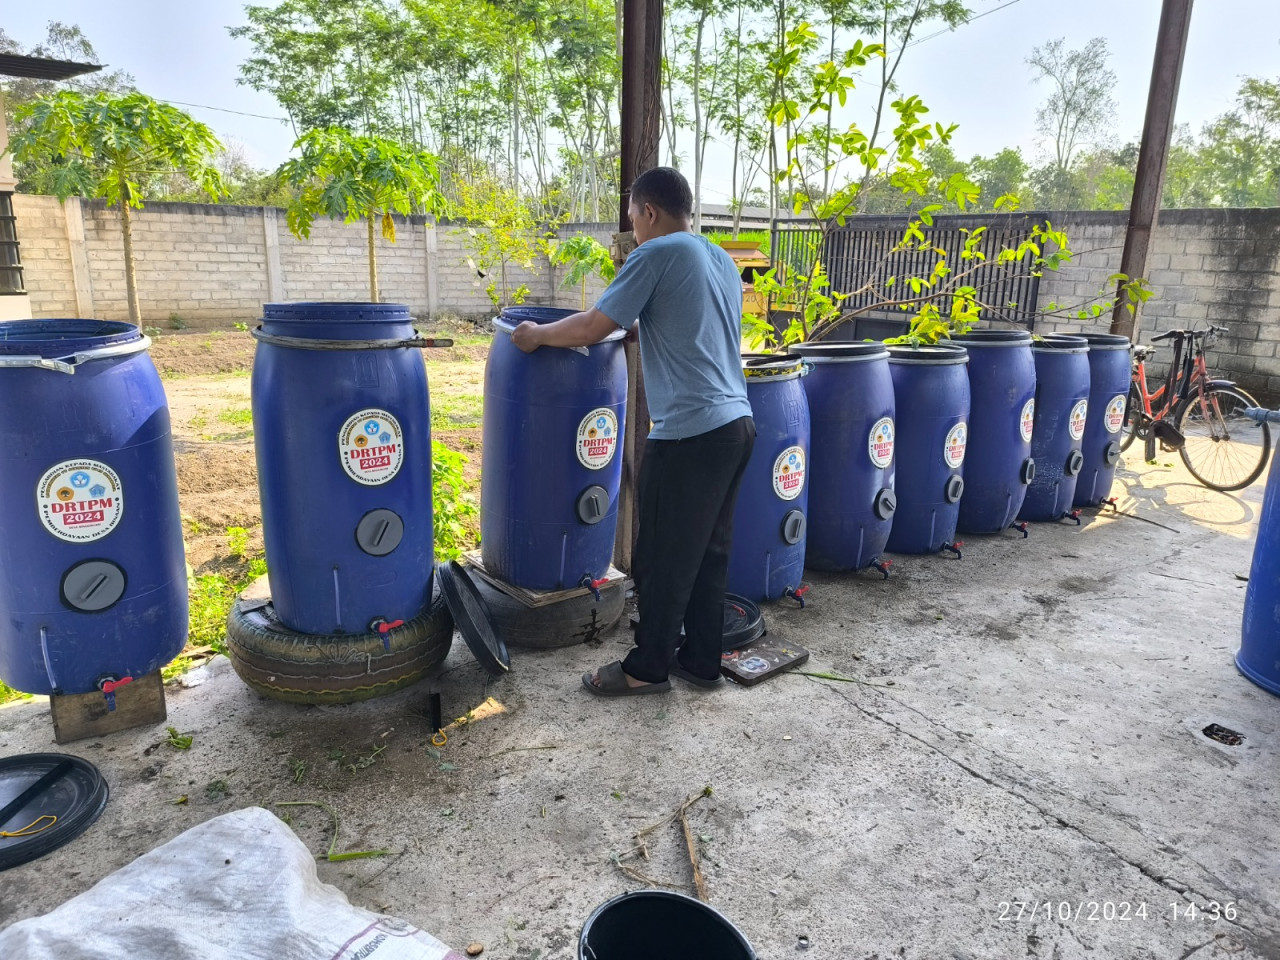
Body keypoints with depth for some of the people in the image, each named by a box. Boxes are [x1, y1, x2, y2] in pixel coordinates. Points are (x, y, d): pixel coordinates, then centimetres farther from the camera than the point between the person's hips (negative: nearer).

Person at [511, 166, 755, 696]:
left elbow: (592, 327, -9)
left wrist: (537, 334, 8)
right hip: (736, 421, 9)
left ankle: (648, 668, 17)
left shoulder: (657, 254, -7)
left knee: (663, 558, 4)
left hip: (690, 432, -8)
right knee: (708, 552, 16)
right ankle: (701, 661, 26)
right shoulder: (723, 259, 17)